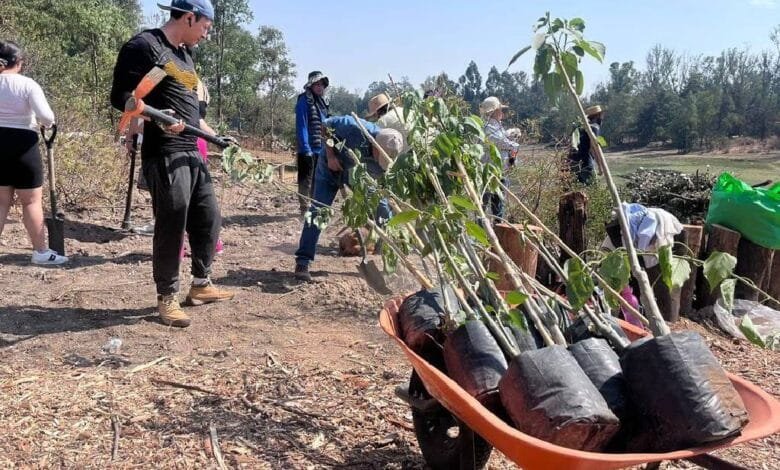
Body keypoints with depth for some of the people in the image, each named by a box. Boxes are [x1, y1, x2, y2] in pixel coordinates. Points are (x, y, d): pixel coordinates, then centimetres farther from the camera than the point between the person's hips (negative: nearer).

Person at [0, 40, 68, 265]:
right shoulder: (27, 85, -9)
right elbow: (46, 116, -18)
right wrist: (49, 123, 2)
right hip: (22, 145, -4)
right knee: (32, 200, 4)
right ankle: (41, 252, 11)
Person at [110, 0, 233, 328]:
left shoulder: (185, 55, 19)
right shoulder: (144, 45, -8)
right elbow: (120, 96, -14)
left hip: (192, 153, 9)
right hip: (164, 154, -9)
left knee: (209, 218, 12)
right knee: (171, 226, -5)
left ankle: (201, 285, 26)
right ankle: (167, 298, 9)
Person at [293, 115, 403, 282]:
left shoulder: (388, 154, -26)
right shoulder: (355, 128, -39)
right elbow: (327, 124, -21)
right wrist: (330, 156, -27)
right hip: (332, 167, -4)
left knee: (382, 209, 1)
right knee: (317, 211, -13)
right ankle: (302, 262, -7)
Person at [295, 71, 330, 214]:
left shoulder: (322, 101, 14)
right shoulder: (304, 101, -11)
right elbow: (301, 125, -17)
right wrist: (306, 148, -22)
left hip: (321, 148, 8)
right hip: (308, 149, -8)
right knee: (306, 180, -1)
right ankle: (304, 208, 6)